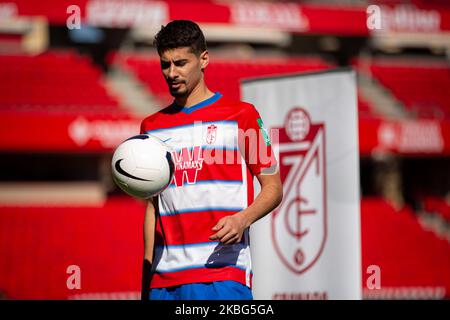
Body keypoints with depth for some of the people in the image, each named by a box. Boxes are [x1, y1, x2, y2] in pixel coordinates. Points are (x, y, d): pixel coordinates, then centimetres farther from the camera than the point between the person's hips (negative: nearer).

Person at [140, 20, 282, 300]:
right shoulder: (151, 127, 15)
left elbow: (274, 188, 2)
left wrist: (242, 219, -17)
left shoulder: (240, 115, 2)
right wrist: (146, 276, 13)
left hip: (222, 274, -4)